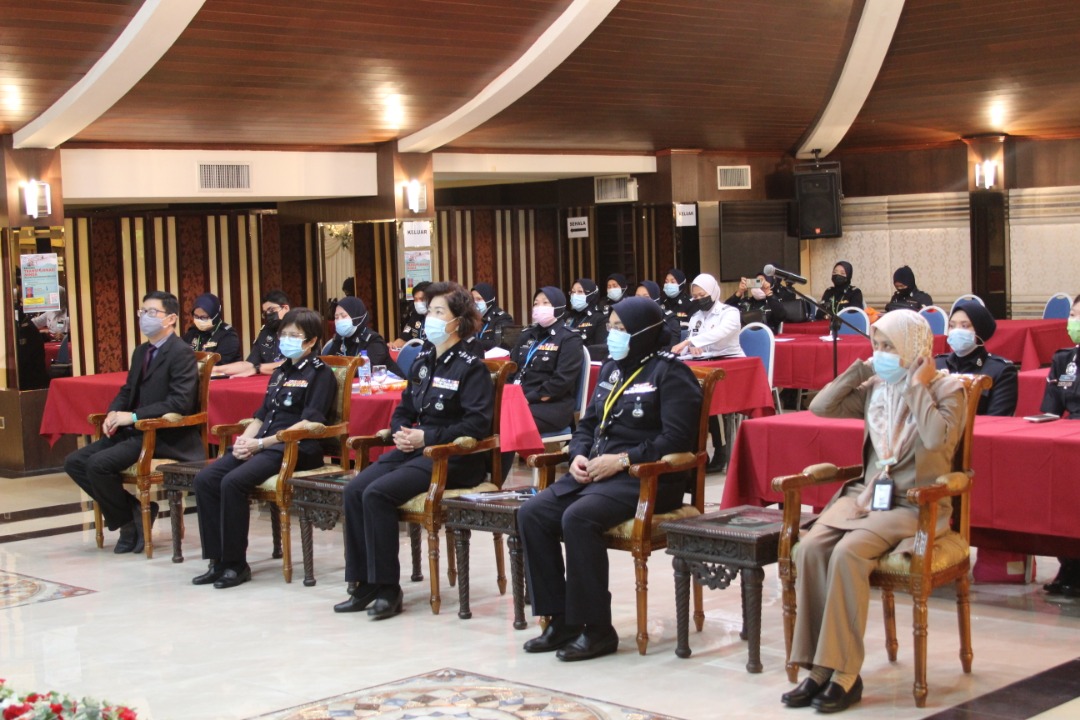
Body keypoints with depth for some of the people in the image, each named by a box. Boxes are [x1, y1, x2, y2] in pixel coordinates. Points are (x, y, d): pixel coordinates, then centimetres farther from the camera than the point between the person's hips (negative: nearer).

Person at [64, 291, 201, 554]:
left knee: (98, 463, -24)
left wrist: (133, 416, -22)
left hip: (163, 436, -9)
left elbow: (180, 403, -21)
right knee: (75, 462, -3)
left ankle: (130, 521, -3)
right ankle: (132, 511, 4)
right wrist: (114, 413, -1)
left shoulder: (182, 354, -11)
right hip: (134, 432, 9)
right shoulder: (141, 352, 17)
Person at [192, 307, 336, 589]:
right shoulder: (280, 372, 24)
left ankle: (236, 565, -18)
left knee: (233, 482, -29)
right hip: (262, 445, 8)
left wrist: (261, 443, -15)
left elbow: (310, 423, -11)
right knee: (205, 479, -14)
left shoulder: (320, 373, -1)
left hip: (295, 449, -8)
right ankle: (218, 561, -11)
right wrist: (244, 439, 0)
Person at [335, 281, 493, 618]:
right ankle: (363, 583, -8)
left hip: (453, 457, -8)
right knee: (354, 489, -14)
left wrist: (427, 437, -19)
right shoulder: (422, 361, 16)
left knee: (377, 493, -25)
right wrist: (400, 432, -2)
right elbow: (403, 410, 21)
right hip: (414, 449, 8)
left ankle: (387, 588, -16)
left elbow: (477, 425, -15)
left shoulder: (471, 367, -7)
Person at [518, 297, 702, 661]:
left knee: (578, 518, -32)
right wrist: (578, 455, 2)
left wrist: (621, 460, -19)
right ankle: (561, 621, -6)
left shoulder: (669, 373, -5)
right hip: (594, 472, 9)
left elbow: (675, 439, -15)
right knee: (532, 514, -12)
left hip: (645, 479, -8)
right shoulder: (611, 369, 20)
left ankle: (597, 629, -21)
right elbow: (588, 423, 24)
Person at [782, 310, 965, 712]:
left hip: (915, 505, -5)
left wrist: (917, 388, -11)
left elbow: (937, 438, -22)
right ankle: (818, 667, -19)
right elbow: (820, 407, 8)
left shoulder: (946, 389, -3)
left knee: (848, 553, -31)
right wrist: (859, 371, 5)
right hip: (867, 495, 6)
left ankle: (845, 675, -25)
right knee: (810, 549, -23)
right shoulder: (875, 389, 13)